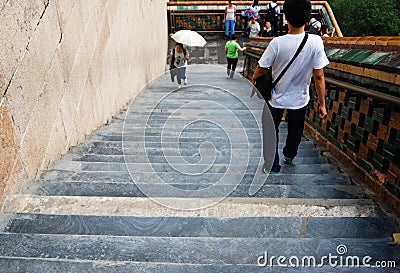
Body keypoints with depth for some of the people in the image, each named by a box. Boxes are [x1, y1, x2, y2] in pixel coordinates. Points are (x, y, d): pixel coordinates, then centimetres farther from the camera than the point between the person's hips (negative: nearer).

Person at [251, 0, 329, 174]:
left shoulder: (278, 43, -22)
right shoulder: (316, 42, -17)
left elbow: (261, 69, -12)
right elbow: (319, 76, -14)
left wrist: (253, 81, 10)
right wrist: (322, 104, -5)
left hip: (276, 98, -2)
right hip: (300, 99, 3)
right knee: (295, 132, 25)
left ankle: (272, 166, 26)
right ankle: (289, 155, 51)